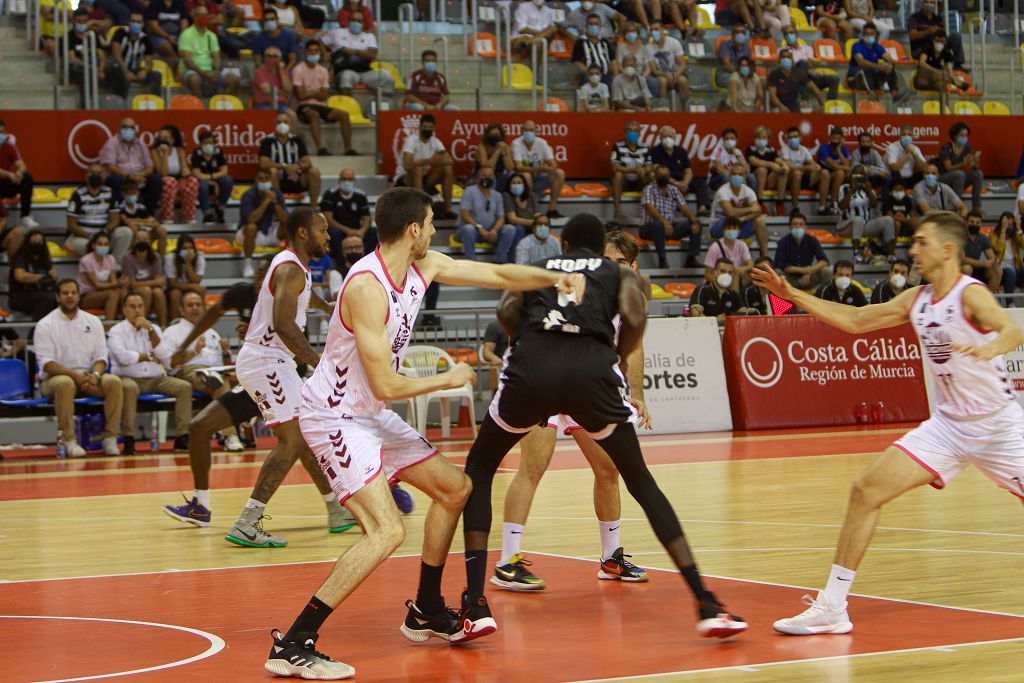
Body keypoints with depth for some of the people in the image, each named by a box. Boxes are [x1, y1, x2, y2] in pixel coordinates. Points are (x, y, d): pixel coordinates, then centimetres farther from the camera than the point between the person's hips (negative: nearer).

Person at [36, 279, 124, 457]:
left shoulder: (93, 322, 11)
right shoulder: (45, 325, -2)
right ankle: (68, 439, -33)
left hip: (88, 377, 4)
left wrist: (95, 374, -15)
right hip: (54, 378, -4)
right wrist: (74, 375, -24)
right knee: (65, 383, -39)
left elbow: (101, 356, 8)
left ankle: (110, 438, -22)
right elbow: (46, 363, -10)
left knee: (114, 381, -25)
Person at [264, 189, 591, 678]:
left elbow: (499, 275, 12)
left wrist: (554, 278, -6)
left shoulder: (423, 267, 1)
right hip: (333, 415, -10)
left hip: (371, 415, 10)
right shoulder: (367, 287, -26)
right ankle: (292, 645, -21)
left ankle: (427, 614, 31)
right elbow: (387, 386, -27)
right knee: (387, 531, -24)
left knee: (454, 488, 18)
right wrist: (448, 380, -11)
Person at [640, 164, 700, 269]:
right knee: (658, 225, -41)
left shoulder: (674, 190, 12)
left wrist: (694, 222, -14)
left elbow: (684, 207, 4)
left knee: (697, 224, -7)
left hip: (669, 226, 6)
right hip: (649, 228, -6)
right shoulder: (649, 189, -7)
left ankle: (691, 259, -13)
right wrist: (664, 221, -39)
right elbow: (650, 209, -23)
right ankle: (662, 260, -34)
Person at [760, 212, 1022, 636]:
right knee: (866, 492, -7)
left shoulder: (971, 295, -16)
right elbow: (855, 321, 15)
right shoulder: (916, 300, 5)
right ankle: (832, 607, -5)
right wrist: (792, 295, 11)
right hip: (948, 423, 6)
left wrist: (989, 348, -57)